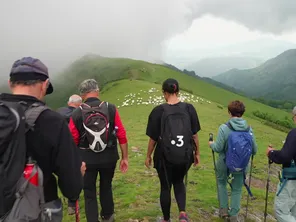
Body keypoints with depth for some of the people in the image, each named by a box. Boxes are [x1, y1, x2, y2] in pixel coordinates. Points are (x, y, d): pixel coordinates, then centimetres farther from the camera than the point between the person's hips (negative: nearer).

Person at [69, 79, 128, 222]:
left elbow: (73, 142, -6)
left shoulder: (76, 114, -10)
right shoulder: (111, 109, -9)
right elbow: (122, 135, -9)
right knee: (106, 187, 25)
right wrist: (125, 157, 1)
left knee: (89, 192, 16)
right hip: (109, 158, 2)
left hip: (87, 159, -2)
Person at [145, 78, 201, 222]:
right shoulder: (189, 108, -6)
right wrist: (197, 153, 13)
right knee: (179, 182, 28)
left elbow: (153, 138, -8)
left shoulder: (158, 111, -13)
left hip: (165, 157, -2)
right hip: (185, 156, 2)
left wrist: (148, 156, 6)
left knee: (165, 187, 19)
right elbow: (194, 135, -1)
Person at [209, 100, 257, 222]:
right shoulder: (249, 129, -10)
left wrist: (211, 144, 3)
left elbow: (218, 148, -18)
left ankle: (224, 209, 29)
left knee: (221, 183, 25)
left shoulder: (224, 128, -20)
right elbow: (254, 150, -3)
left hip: (224, 163, -2)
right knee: (237, 189, 18)